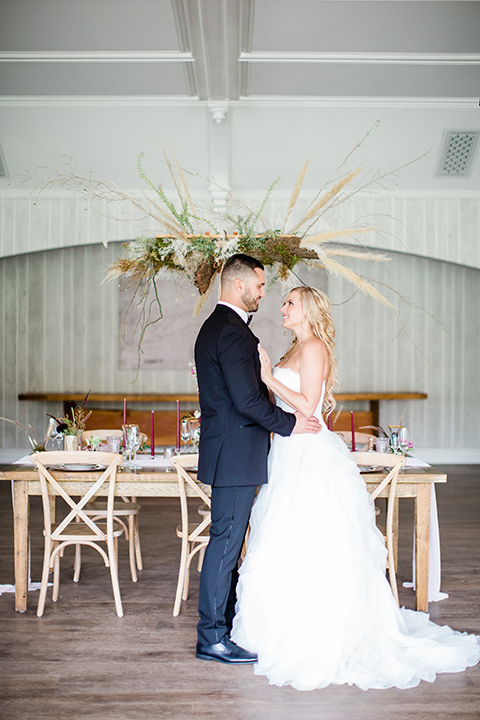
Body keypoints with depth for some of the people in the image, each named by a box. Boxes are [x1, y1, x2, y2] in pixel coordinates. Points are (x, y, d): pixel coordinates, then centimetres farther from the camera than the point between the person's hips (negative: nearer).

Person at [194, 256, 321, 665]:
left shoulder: (214, 327, 17)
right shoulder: (233, 332, -17)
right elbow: (247, 398, -22)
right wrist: (289, 423, -11)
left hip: (227, 451, 11)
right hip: (236, 453, -11)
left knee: (228, 541, 16)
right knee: (226, 542, -4)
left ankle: (225, 623, 28)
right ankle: (212, 639, 5)